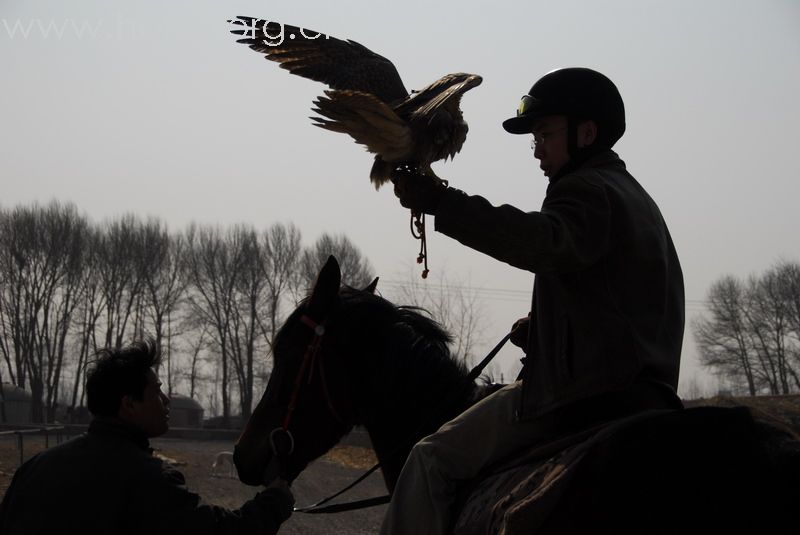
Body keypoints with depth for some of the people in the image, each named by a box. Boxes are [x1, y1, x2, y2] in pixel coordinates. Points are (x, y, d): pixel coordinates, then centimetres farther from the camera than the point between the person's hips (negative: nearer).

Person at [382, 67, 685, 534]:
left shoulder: (586, 190, -9)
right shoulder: (633, 196, 24)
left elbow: (545, 242, -32)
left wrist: (441, 203, -34)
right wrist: (539, 328, 20)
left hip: (586, 389, -11)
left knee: (433, 461, -6)